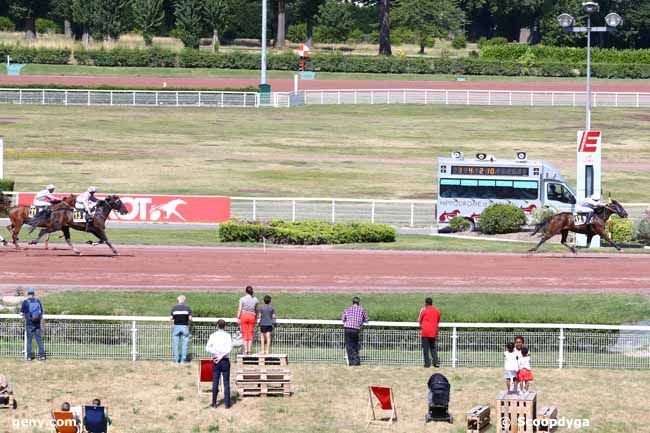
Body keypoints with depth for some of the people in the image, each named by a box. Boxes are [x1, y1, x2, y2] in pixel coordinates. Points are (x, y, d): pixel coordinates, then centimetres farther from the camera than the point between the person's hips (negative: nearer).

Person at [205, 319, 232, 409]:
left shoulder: (213, 335, 1)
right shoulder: (227, 336, -3)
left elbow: (208, 348, -8)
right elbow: (229, 348, -15)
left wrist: (217, 353, -10)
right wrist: (221, 356, -14)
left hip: (215, 361, 1)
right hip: (225, 360, -1)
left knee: (215, 382, 7)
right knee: (226, 382, 2)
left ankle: (214, 402, 9)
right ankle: (227, 403, 1)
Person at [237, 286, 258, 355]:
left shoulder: (242, 299, -7)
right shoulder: (255, 299, 3)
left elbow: (240, 309, -7)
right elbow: (256, 310, 10)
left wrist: (238, 318, -2)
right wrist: (256, 319, 19)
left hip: (244, 316, -2)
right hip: (252, 316, 2)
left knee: (244, 334, 2)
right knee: (250, 334, 6)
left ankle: (245, 350, -1)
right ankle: (249, 350, 3)